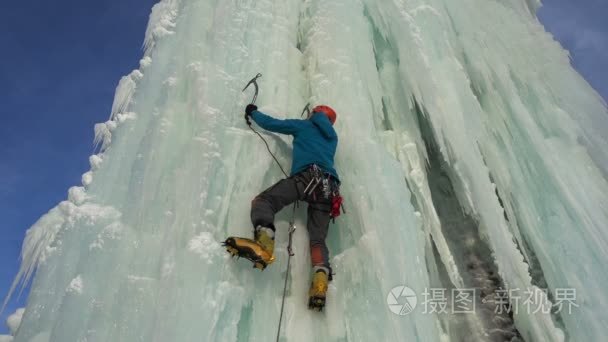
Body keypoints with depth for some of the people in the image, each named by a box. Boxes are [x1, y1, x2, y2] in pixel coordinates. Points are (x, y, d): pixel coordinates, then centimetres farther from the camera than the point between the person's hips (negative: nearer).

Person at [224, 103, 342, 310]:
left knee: (263, 200, -11)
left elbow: (270, 124, 26)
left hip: (307, 176, -5)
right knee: (318, 238, 1)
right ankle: (321, 278, -27)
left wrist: (253, 112, 45)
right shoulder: (333, 137, 35)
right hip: (329, 188, 5)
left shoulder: (304, 125, 23)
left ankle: (264, 243, -41)